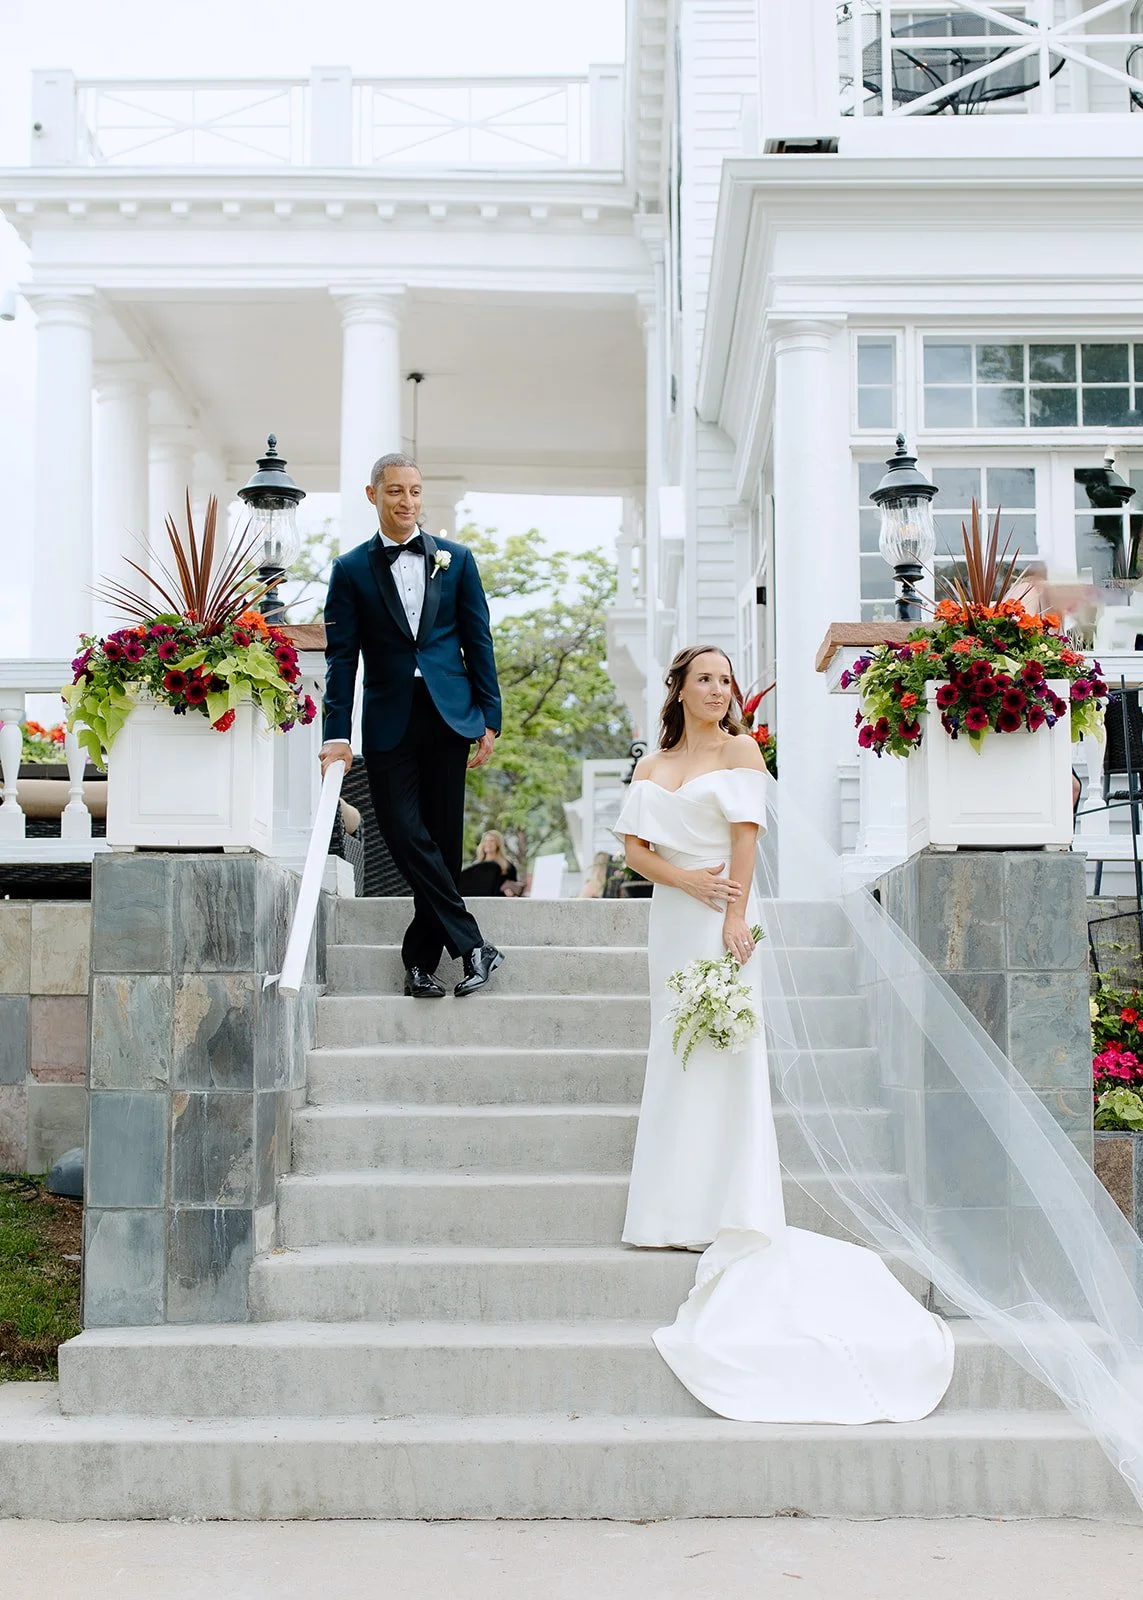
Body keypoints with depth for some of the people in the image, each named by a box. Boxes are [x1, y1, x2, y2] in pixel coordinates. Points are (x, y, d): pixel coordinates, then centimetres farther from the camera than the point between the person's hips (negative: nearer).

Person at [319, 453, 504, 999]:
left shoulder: (455, 560, 10)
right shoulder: (352, 570, 6)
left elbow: (478, 642, 9)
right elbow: (340, 657, 1)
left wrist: (489, 719, 2)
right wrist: (336, 734, -7)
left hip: (448, 716, 1)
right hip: (389, 722, -1)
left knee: (443, 839, 3)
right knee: (406, 835, -12)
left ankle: (421, 959, 13)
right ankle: (472, 945, -6)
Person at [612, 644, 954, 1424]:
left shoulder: (741, 750, 2)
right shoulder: (651, 768, 15)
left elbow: (746, 834, -7)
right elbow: (635, 847, 7)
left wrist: (735, 917, -17)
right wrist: (684, 878, -12)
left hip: (725, 915, -5)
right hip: (673, 916, 5)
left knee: (727, 1052, -9)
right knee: (675, 1051, 4)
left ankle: (733, 1214, -8)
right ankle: (680, 1214, 10)